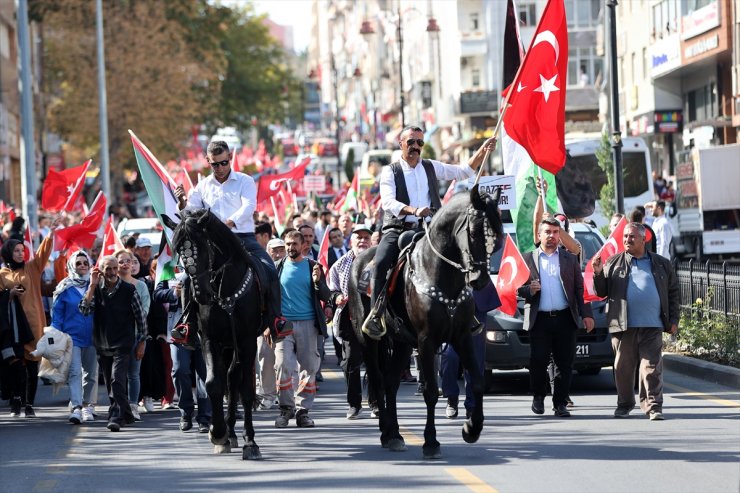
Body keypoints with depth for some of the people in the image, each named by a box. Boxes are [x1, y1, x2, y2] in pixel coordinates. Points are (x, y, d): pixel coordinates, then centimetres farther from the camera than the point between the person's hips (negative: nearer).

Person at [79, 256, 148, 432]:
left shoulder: (129, 290, -4)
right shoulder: (96, 290, 5)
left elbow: (141, 317, 3)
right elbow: (84, 309, -9)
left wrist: (141, 341, 2)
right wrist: (92, 285, -13)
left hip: (122, 346, -4)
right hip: (102, 346, 4)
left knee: (117, 381, -18)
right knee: (110, 384, 10)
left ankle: (117, 418, -20)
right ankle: (126, 415, 24)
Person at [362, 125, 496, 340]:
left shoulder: (431, 167, 15)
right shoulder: (390, 171, 4)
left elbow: (464, 171, 18)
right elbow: (388, 202, -11)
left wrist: (482, 151, 4)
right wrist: (414, 211, -28)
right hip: (398, 229, -3)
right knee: (381, 262, -28)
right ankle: (376, 315, -23)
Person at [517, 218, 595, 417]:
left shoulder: (570, 259, 14)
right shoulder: (528, 259, 11)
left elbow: (580, 289, 11)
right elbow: (517, 288, 10)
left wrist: (586, 314, 3)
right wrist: (529, 290, -12)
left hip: (565, 319, 1)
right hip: (539, 319, -1)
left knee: (565, 364, -1)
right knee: (538, 361, -4)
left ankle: (560, 404, 6)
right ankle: (538, 396, 17)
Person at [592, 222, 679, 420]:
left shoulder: (661, 264, 13)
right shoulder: (613, 263, 11)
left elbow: (673, 292, 15)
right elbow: (602, 292, 10)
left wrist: (673, 320, 7)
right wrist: (598, 273, -8)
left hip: (651, 326, -1)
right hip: (623, 325, 1)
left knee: (651, 367, -7)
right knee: (623, 367, 6)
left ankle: (653, 406, -8)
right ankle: (625, 404, 20)